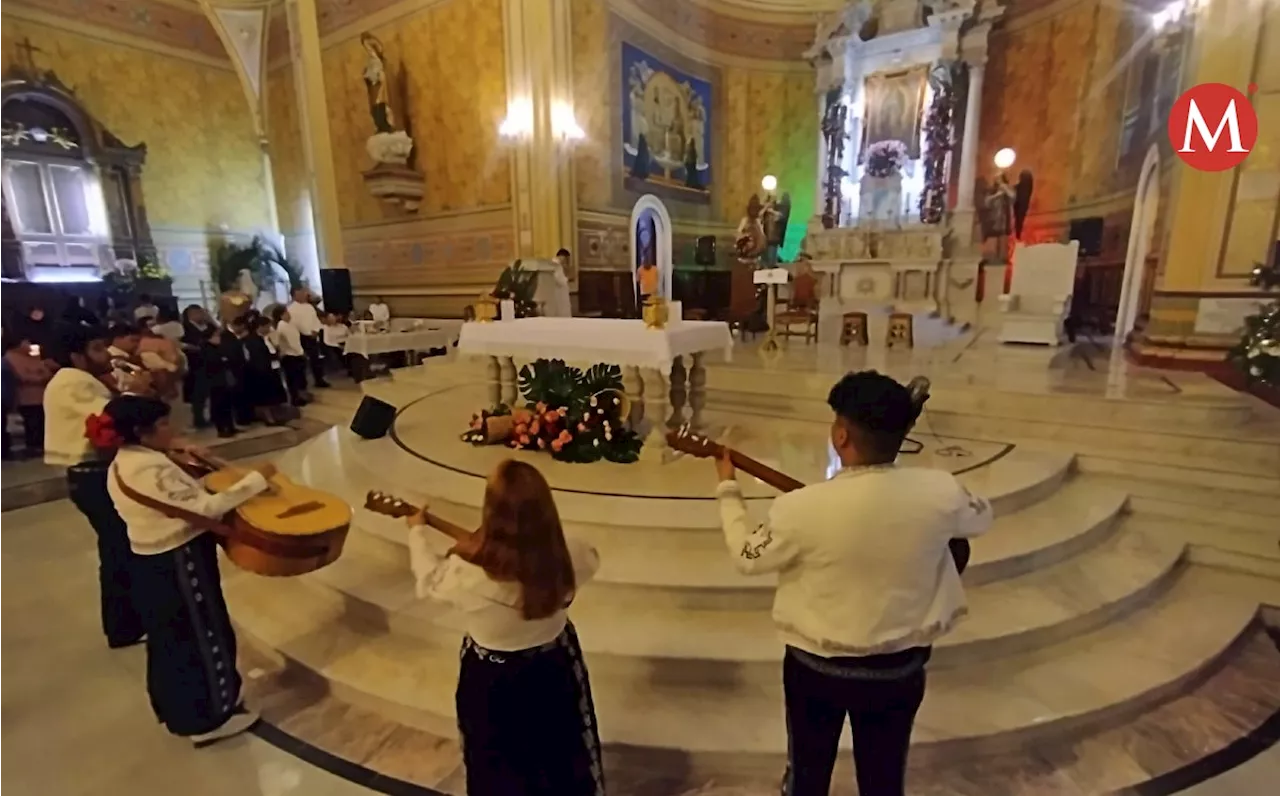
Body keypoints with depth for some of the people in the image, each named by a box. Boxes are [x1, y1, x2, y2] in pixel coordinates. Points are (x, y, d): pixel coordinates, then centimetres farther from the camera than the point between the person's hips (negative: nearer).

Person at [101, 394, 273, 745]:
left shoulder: (126, 462, 6)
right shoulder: (149, 468, -27)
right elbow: (205, 507, -28)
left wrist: (174, 460, 5)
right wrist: (256, 479, -25)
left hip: (154, 561, 11)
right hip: (178, 564, -10)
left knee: (168, 638, 24)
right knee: (203, 636, 5)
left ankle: (176, 710, 41)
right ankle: (209, 719, 20)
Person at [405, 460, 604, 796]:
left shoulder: (466, 573, -33)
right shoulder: (565, 562, -29)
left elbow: (430, 578, -9)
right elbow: (590, 557, -3)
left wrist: (418, 530, 8)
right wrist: (543, 546, 6)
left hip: (493, 680, -2)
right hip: (554, 668, 2)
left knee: (500, 767, 28)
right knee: (562, 751, 30)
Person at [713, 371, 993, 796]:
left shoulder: (803, 507, -28)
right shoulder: (941, 492, -19)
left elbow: (748, 556, -10)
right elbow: (981, 516, 6)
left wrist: (728, 488, 2)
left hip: (817, 666, -2)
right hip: (901, 667, 3)